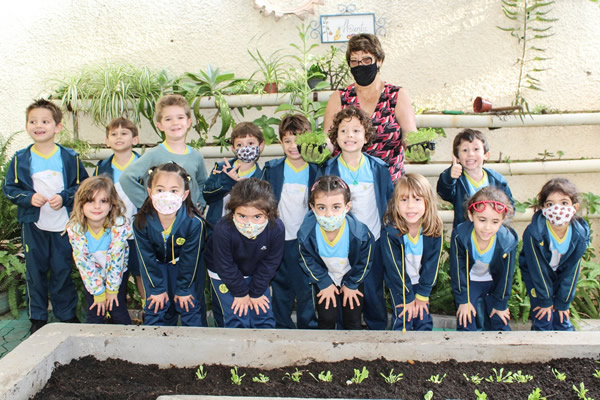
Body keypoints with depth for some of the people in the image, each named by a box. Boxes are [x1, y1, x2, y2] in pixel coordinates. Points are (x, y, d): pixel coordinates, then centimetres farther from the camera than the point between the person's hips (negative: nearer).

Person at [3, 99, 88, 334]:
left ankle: (67, 314, 23)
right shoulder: (20, 159, 0)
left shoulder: (70, 158, -2)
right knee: (35, 271, 9)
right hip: (33, 225, 1)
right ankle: (37, 317, 24)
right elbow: (9, 188, 4)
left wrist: (64, 197, -14)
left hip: (63, 224, -1)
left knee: (62, 270, 7)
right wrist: (29, 198, -14)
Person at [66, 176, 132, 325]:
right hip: (93, 276, 1)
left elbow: (116, 261, -20)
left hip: (117, 272, -1)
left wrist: (112, 289, -10)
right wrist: (98, 293, -10)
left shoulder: (120, 226, -29)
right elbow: (83, 262, -16)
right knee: (94, 313, 1)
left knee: (118, 312, -1)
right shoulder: (74, 229, -24)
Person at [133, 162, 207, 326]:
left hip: (185, 265, -1)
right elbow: (147, 259, -14)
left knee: (189, 305, 3)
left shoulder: (194, 222, -32)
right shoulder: (141, 222, -28)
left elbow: (190, 259, -18)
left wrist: (184, 289, -9)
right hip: (157, 264, 1)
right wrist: (157, 288, -7)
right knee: (155, 307, 5)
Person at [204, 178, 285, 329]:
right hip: (224, 275, -2)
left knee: (265, 318, 5)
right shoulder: (223, 229, -35)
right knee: (237, 319, -7)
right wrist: (241, 293, -11)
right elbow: (225, 267, -20)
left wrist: (256, 292, -7)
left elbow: (269, 264, -12)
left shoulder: (277, 228, -28)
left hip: (256, 274, 3)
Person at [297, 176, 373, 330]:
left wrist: (351, 284, -5)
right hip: (324, 278, 0)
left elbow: (364, 262, -13)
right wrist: (324, 283, -8)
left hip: (352, 278, 0)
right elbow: (307, 260, -10)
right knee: (327, 318, 1)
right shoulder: (306, 233, -29)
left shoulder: (360, 233, -31)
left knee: (353, 321, 7)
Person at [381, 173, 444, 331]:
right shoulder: (389, 230, -25)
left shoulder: (435, 229, -17)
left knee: (424, 319, 6)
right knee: (403, 320, -4)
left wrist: (422, 295, -7)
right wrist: (408, 297, -13)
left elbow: (432, 265, -8)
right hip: (398, 283, -2)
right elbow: (394, 267, -19)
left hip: (422, 282, 3)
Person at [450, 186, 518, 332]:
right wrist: (463, 300, -10)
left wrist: (500, 304, -2)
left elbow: (506, 274, -11)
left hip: (494, 283, 1)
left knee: (500, 323, 0)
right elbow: (457, 270, -16)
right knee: (465, 324, -7)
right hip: (469, 281, -1)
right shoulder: (460, 235, -29)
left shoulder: (508, 240, -26)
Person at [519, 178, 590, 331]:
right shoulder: (533, 233, -32)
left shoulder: (580, 234, -20)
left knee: (562, 320, 4)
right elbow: (537, 269, -21)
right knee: (543, 321, -5)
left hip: (560, 275, 3)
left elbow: (571, 271, -10)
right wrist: (545, 301, -12)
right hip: (534, 273, -3)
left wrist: (563, 302, -5)